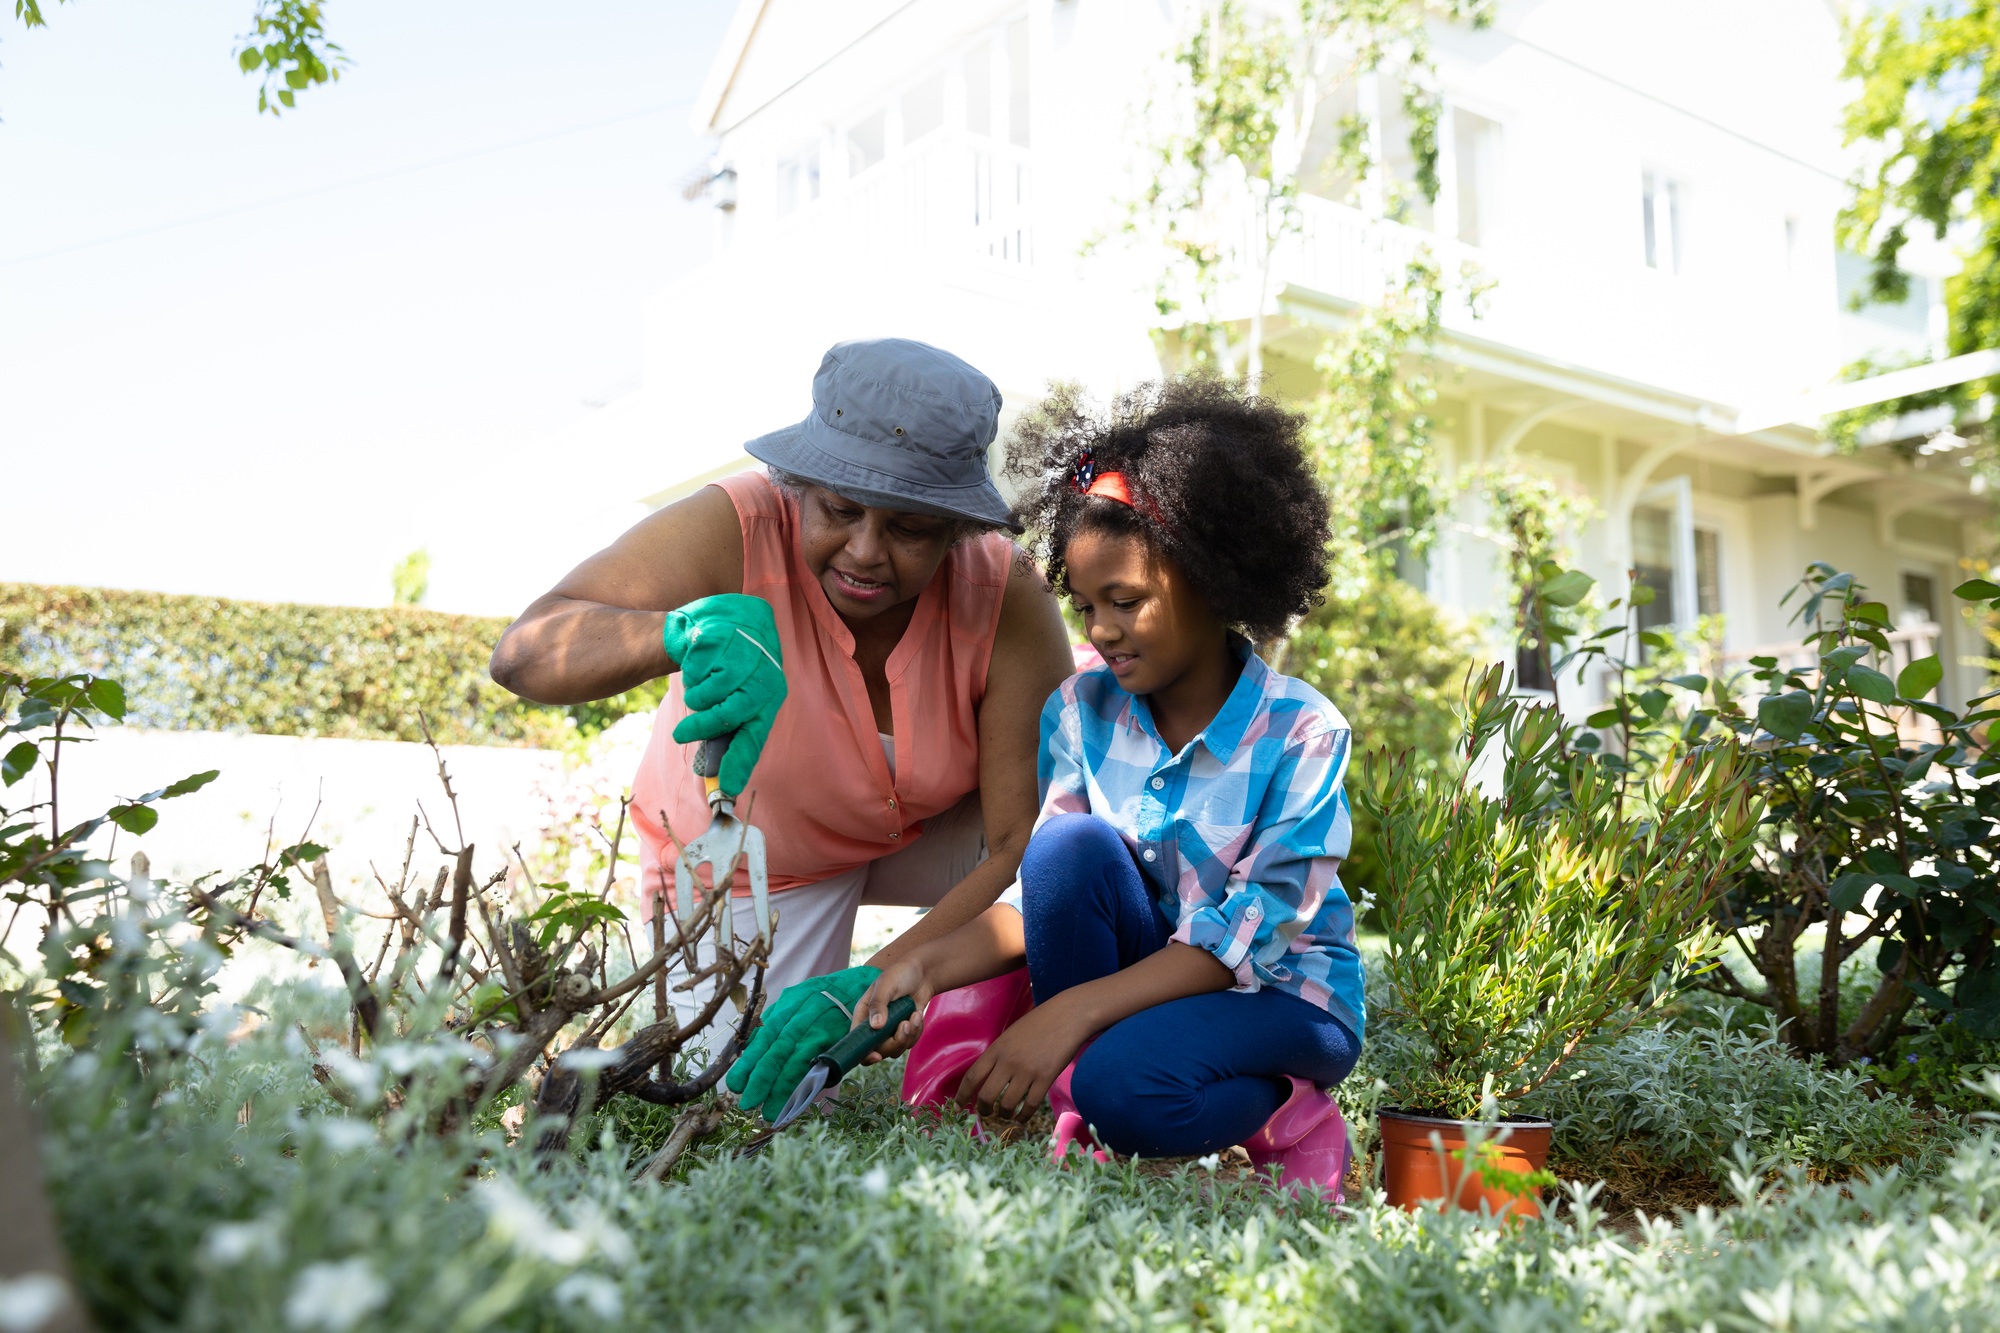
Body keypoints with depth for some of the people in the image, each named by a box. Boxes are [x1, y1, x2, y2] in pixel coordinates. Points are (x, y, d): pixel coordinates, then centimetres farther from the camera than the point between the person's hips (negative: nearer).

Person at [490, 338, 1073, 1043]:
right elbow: (522, 654, -39)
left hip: (935, 833, 1)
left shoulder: (1009, 600, -29)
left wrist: (874, 983, -42)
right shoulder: (733, 532, -32)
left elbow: (1027, 847, -30)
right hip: (741, 851, -1)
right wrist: (689, 630, -59)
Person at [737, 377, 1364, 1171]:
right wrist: (935, 960, -27)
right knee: (1071, 843, -25)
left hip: (1281, 997, -4)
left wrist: (1075, 1010, -32)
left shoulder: (1300, 733, -17)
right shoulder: (1079, 712, -4)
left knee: (1128, 1084, -35)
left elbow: (1247, 935, -23)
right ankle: (1080, 1110, -11)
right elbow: (1043, 892, -7)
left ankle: (1286, 1116, -3)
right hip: (1139, 975, 5)